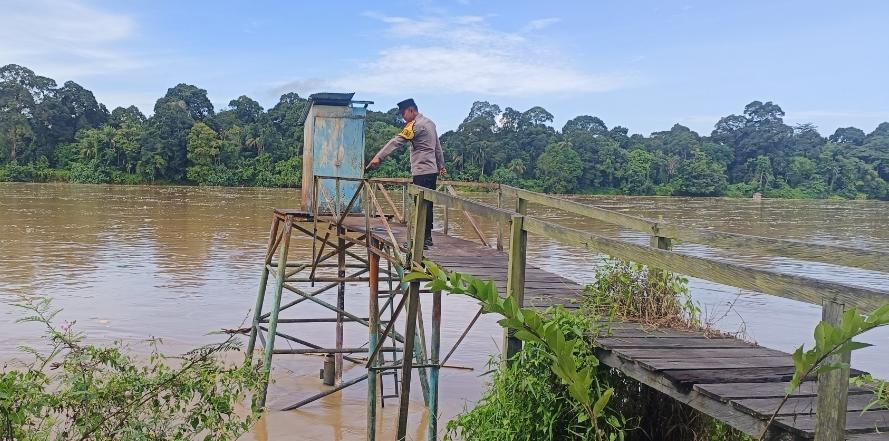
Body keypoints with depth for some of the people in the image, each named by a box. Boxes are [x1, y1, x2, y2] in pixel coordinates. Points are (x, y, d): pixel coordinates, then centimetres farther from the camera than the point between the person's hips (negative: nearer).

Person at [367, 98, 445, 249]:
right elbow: (438, 146, 25)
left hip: (422, 172, -10)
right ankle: (427, 237, 20)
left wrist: (378, 157, -25)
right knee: (427, 206, 14)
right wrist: (441, 166, 33)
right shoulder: (430, 123, 17)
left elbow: (397, 141, -21)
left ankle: (423, 241, -8)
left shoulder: (415, 125, -12)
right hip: (432, 170, 10)